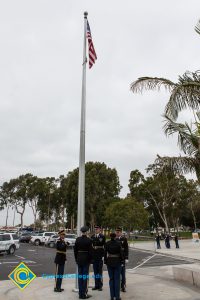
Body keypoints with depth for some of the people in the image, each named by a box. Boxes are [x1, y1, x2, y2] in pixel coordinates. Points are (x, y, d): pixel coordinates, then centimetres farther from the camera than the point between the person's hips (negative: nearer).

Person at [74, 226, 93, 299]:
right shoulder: (89, 240, -12)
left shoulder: (77, 239, -1)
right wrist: (90, 260, 1)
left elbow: (75, 250, 4)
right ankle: (84, 294, 11)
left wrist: (76, 259, 13)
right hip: (86, 259, -4)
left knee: (80, 276, 12)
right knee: (85, 276, 5)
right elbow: (90, 251, -10)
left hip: (79, 259, 4)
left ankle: (80, 293, 21)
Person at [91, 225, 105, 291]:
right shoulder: (92, 236, 6)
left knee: (100, 271, 4)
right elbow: (91, 246, 9)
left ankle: (100, 286, 16)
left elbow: (104, 246, -8)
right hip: (94, 256, 4)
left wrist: (103, 256, -11)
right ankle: (96, 285, 23)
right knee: (95, 271, 12)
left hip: (100, 256, -4)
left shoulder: (102, 237, -7)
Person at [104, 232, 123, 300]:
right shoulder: (118, 243, -9)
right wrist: (122, 261, 3)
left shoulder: (107, 243, -6)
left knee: (111, 279, 12)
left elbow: (105, 253, -5)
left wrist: (105, 261, 4)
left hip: (109, 262, 1)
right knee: (117, 279, 7)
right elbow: (121, 253, -8)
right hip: (117, 262, -1)